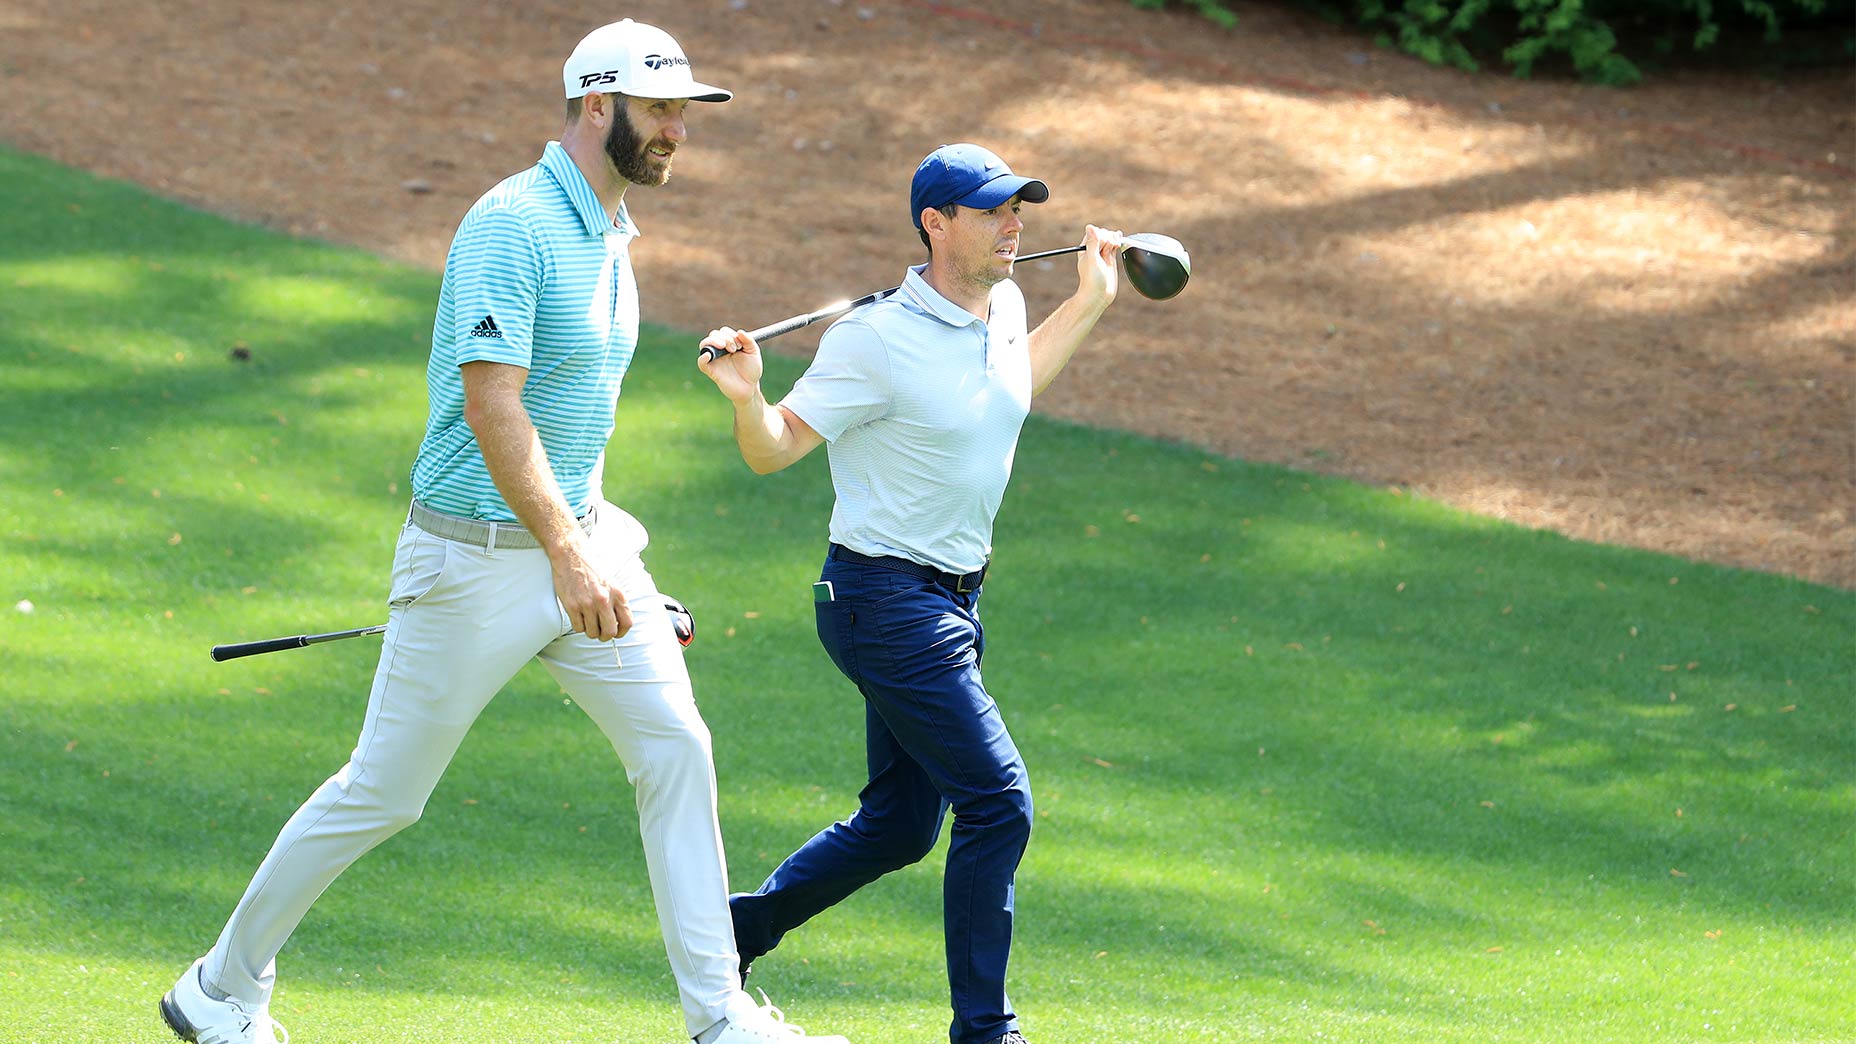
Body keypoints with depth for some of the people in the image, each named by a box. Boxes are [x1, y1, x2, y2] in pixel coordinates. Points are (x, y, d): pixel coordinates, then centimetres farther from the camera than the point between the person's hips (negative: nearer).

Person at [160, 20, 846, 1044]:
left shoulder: (610, 237, 11)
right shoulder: (512, 225, -19)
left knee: (675, 748, -2)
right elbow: (492, 405, -26)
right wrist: (565, 556, -32)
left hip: (578, 538, 8)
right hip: (478, 559, -8)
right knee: (382, 794, 1)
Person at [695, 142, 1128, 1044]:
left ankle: (733, 931, 26)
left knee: (900, 825, 13)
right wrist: (745, 395, -33)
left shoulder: (1005, 309, 6)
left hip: (951, 599, 9)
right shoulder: (876, 341, -19)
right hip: (883, 597, -9)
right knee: (998, 803, -11)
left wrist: (1090, 303, 28)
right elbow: (773, 451, -13)